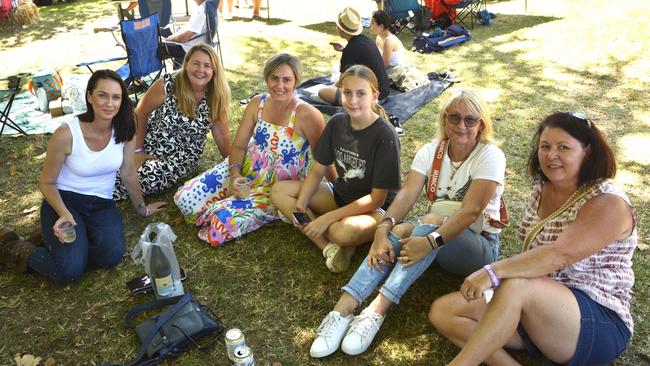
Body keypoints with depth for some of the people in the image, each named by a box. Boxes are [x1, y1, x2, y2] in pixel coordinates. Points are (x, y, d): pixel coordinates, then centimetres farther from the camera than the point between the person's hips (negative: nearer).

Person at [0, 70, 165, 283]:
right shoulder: (66, 134, -18)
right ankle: (22, 253, 5)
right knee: (70, 270, -25)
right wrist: (64, 214, -24)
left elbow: (128, 173, 5)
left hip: (102, 205, 3)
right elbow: (47, 183, -7)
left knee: (112, 255, -27)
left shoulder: (125, 131, -10)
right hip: (64, 201, -3)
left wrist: (142, 209, 15)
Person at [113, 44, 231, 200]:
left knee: (148, 179, -23)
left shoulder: (216, 97, -10)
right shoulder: (166, 86, -15)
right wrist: (138, 150, -7)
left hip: (182, 159, 1)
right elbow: (141, 114, -4)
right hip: (149, 146, 0)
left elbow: (222, 135, -3)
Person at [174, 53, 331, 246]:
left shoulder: (307, 115, -19)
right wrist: (235, 174, -16)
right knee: (185, 198, -8)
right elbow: (239, 145, 1)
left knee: (224, 222, -25)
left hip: (278, 190, -5)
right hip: (244, 171, 5)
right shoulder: (257, 104, -3)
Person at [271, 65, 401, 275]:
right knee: (279, 191, -7)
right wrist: (301, 204, -16)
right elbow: (318, 171, 1)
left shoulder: (385, 137, -23)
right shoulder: (337, 123, -4)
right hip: (340, 194, 7)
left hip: (375, 209, -7)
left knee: (345, 231, -40)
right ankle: (329, 246, -19)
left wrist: (327, 217, -26)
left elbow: (376, 199, -21)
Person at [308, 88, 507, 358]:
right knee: (398, 232, -27)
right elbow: (407, 194, -14)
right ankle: (344, 308, -37)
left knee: (432, 220, -34)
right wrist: (383, 228, -33)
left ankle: (377, 310, -40)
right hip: (436, 238, 4)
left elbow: (471, 211, -25)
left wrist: (431, 240, -38)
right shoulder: (431, 151, 0)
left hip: (480, 246, -4)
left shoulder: (490, 156, -13)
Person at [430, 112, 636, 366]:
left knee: (515, 286, -38)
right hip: (535, 308, 7)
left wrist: (493, 272, -39)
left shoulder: (608, 204, -15)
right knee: (442, 311, -9)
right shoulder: (542, 189, 7)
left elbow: (560, 254, -31)